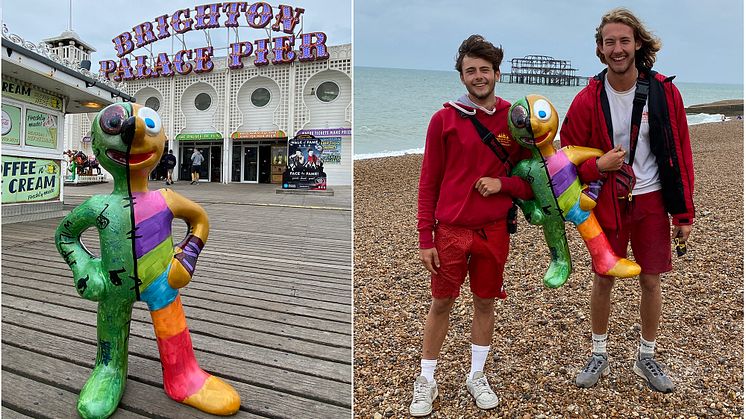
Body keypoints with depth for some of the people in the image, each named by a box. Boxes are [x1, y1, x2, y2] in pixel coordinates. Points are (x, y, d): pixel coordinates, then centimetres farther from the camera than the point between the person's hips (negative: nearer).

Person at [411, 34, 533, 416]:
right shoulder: (444, 119, -3)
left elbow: (531, 179, 8)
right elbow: (428, 182, -2)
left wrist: (502, 183, -13)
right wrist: (425, 238, -5)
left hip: (494, 231, 2)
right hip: (450, 230, -2)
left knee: (485, 303, 13)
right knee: (441, 303, 8)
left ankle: (477, 376, 33)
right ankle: (426, 381, 25)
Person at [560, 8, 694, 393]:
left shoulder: (664, 92, -5)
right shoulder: (588, 100, -8)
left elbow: (680, 154, 0)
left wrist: (684, 213, -1)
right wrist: (598, 166, -22)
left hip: (652, 201, 1)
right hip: (608, 202, -1)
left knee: (651, 281, 9)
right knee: (603, 279, 9)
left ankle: (646, 357, 29)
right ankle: (598, 355, 27)